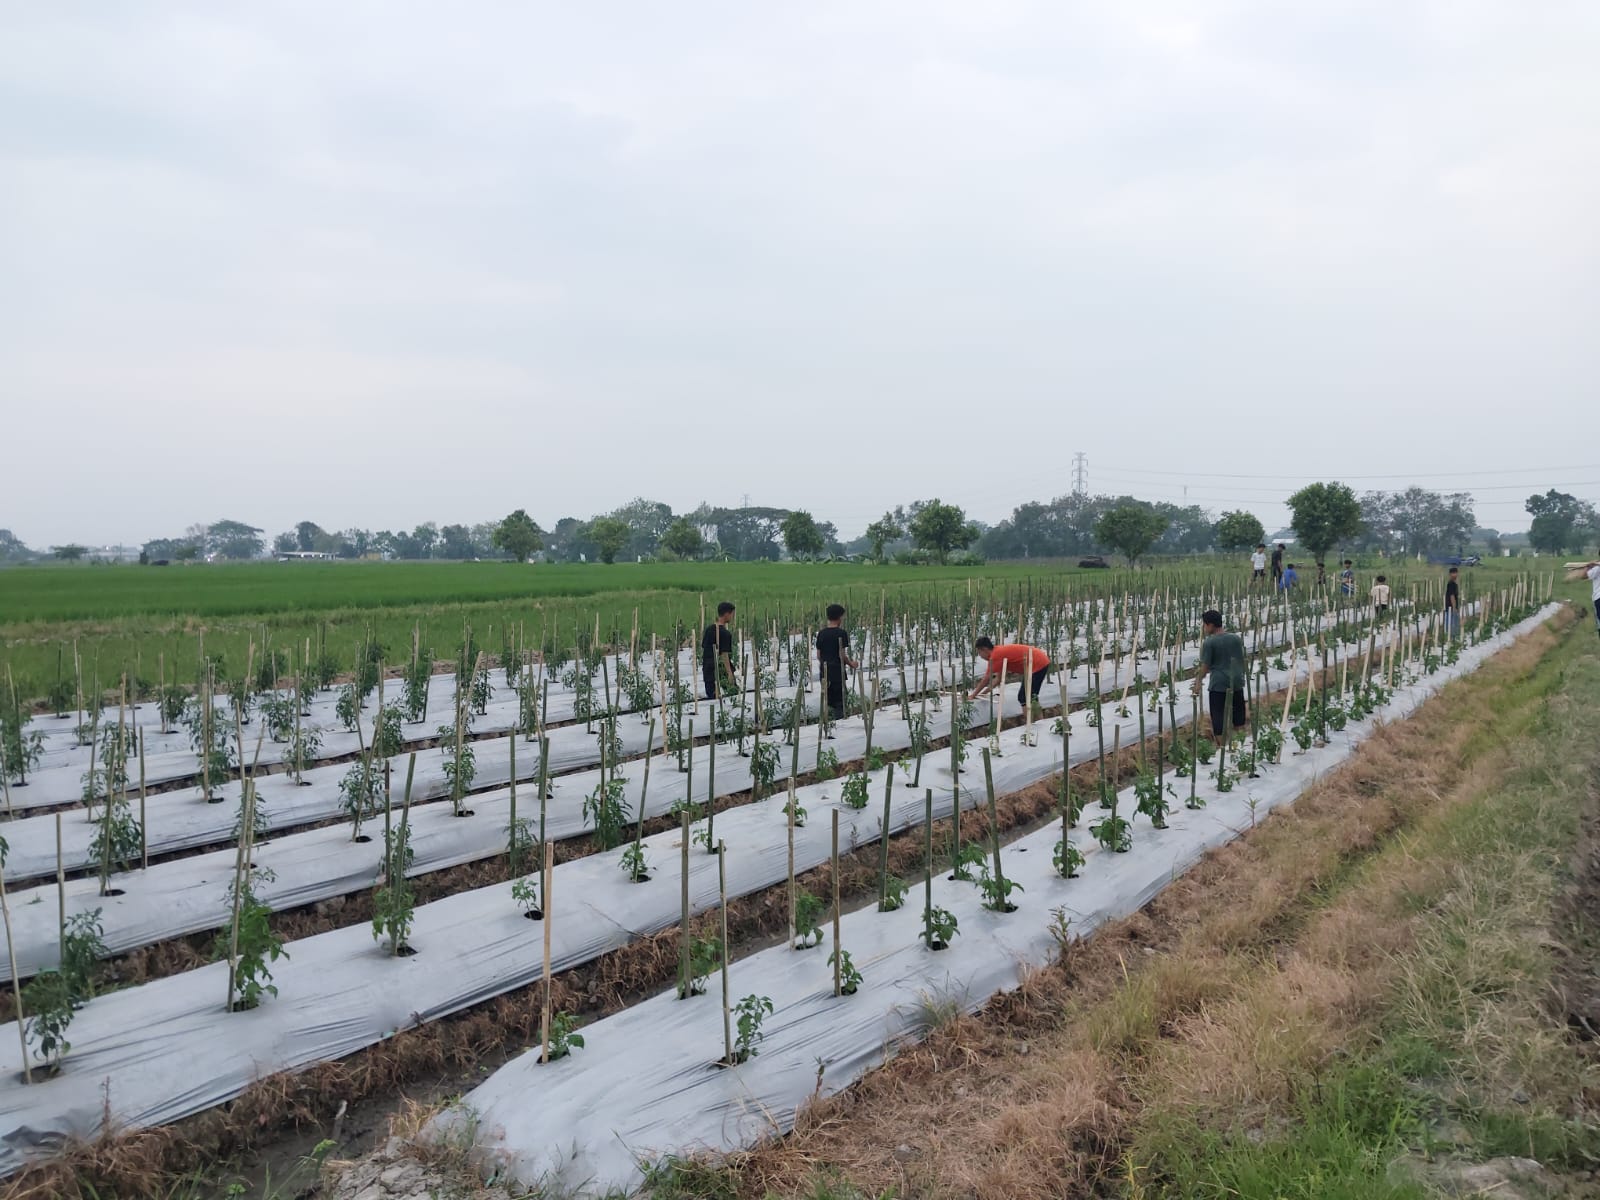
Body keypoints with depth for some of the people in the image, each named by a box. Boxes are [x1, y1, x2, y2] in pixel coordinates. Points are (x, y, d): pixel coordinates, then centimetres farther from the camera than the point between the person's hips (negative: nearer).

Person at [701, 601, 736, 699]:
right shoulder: (725, 633, -15)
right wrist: (729, 673, -22)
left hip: (707, 668, 8)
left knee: (710, 695, 11)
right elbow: (724, 654, -20)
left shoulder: (709, 629, 8)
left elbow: (702, 648, 13)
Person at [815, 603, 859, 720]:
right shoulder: (841, 633, -11)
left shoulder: (821, 633, 6)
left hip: (825, 672, 6)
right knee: (839, 703, 1)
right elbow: (842, 655, -14)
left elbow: (818, 655, 8)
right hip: (838, 672, -6)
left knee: (828, 702, 13)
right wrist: (851, 664, 2)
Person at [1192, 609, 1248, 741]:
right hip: (1237, 682, 5)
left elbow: (1205, 667, -9)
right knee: (1238, 716, 16)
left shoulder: (1208, 643, -10)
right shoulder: (1236, 638, 5)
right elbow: (1242, 661, 11)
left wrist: (1198, 682, 5)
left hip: (1218, 684, -5)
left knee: (1218, 718, 3)